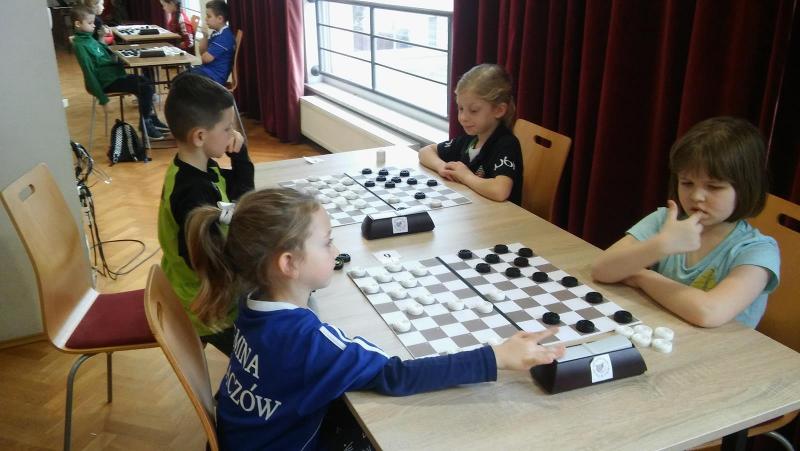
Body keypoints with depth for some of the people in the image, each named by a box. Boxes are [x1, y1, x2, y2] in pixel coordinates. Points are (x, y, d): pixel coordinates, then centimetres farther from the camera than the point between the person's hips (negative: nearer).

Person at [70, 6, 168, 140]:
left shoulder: (89, 38, 11)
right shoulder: (80, 45, -16)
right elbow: (89, 73, -20)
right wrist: (102, 99, -21)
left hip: (114, 74, 10)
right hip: (106, 81, -10)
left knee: (146, 82, 16)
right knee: (145, 88, -15)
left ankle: (151, 118, 20)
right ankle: (145, 124, -1)